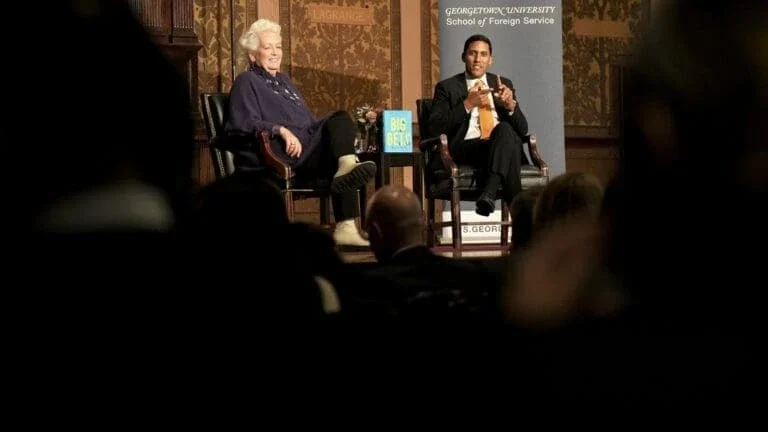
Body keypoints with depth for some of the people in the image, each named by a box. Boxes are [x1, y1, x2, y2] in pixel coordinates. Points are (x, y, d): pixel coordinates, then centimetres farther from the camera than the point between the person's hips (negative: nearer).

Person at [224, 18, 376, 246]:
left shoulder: (284, 81, 32)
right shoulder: (246, 82, 9)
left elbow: (310, 123, 32)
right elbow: (245, 123, -8)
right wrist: (280, 130, -24)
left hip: (309, 152, 7)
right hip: (284, 156, -7)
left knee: (341, 120, -20)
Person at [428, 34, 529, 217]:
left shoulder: (504, 84, 20)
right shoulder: (447, 87, 11)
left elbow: (522, 130, 13)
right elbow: (435, 127, -3)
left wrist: (510, 105, -8)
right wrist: (467, 104, -13)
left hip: (506, 145, 3)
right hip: (467, 149, -3)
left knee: (504, 129, -34)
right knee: (505, 133, -34)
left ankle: (489, 193, -45)